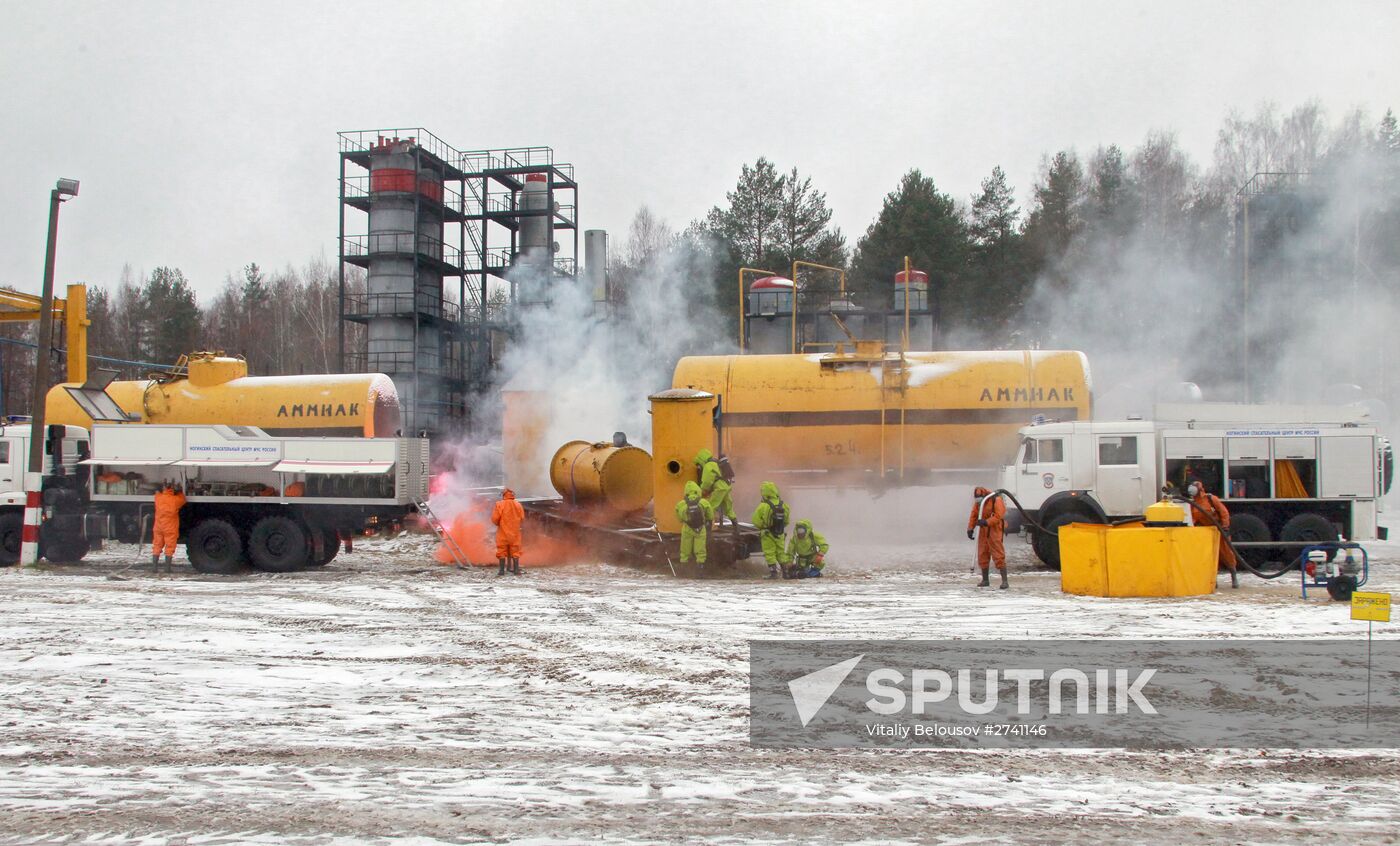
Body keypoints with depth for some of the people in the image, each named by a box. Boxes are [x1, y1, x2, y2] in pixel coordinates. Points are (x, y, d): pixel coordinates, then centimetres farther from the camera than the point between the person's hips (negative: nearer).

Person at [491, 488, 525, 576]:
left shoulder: (499, 504, -9)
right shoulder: (518, 505, 1)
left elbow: (494, 519, -12)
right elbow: (522, 519, 3)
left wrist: (498, 524, 10)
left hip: (503, 532, -2)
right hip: (515, 533, 2)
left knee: (502, 551, 5)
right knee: (515, 551, 9)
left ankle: (502, 570, 4)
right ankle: (516, 569, 7)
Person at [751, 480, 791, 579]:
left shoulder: (763, 506, -18)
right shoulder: (783, 505, -2)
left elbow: (756, 521, -14)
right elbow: (787, 520, 7)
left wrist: (762, 527, 5)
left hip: (768, 534, -5)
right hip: (780, 534, 5)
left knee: (770, 554, 4)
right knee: (781, 552, 17)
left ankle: (773, 572, 1)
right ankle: (786, 570, 19)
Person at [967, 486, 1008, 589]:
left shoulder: (996, 500, -14)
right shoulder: (978, 502, 8)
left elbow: (999, 516, -22)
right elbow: (973, 515, 10)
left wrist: (986, 522, -31)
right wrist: (970, 529, 0)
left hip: (994, 530, -7)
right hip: (984, 531, 7)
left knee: (998, 556, -11)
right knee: (982, 555, 11)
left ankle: (1004, 581, -11)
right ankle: (985, 580, 22)